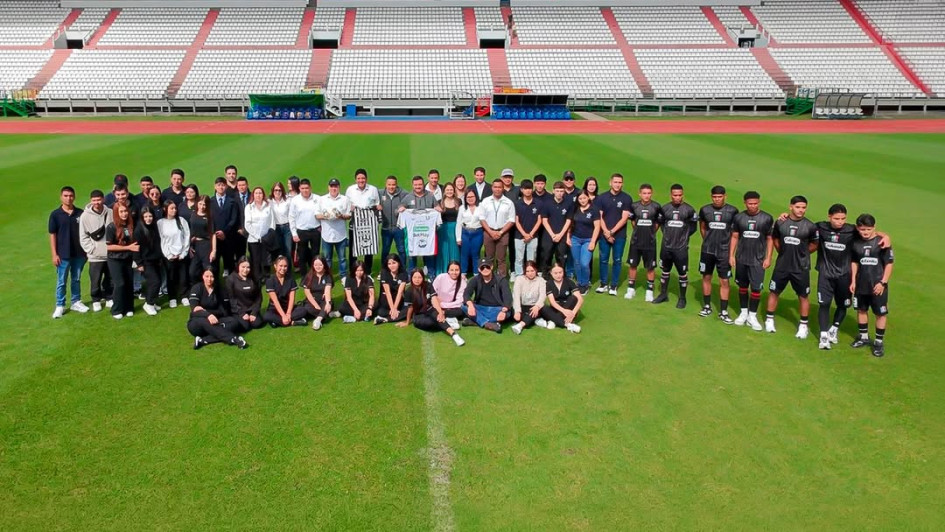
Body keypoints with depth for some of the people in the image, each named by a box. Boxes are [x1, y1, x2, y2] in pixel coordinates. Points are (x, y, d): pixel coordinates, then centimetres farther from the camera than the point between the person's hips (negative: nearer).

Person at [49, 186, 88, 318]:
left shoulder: (80, 213, 0)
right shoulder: (55, 214, -5)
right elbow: (52, 235, -3)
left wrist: (87, 250, 6)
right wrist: (54, 254, -7)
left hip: (79, 253, 2)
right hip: (63, 255, -2)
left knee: (76, 279, 14)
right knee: (61, 281, 6)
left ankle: (76, 302, 26)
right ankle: (60, 306, 14)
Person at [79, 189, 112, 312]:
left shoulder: (110, 213, -4)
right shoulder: (85, 216, -6)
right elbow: (83, 237, -1)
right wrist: (91, 249, -8)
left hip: (111, 254, 1)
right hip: (95, 256, -1)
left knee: (110, 279, 14)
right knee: (95, 281, 5)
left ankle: (109, 299, 30)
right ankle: (96, 301, 22)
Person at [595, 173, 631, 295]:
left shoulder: (627, 198, -2)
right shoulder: (602, 198, 3)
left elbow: (624, 218, -6)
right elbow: (599, 217, 1)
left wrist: (612, 231, -11)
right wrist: (606, 232, -9)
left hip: (619, 235, -1)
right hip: (604, 234, 1)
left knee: (617, 260, 4)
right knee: (604, 259, 6)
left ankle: (613, 285, 13)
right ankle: (603, 284, 18)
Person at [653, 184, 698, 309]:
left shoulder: (689, 209, -5)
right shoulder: (664, 208, 1)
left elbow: (693, 226, 5)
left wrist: (684, 236, 1)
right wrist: (667, 234, 7)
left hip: (681, 247, -3)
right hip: (666, 246, 3)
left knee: (683, 273, 3)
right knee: (665, 271, 14)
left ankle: (682, 298, 15)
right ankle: (663, 295, 27)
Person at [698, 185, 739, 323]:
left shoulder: (732, 211, -6)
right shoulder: (705, 210, 0)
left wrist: (726, 243, 4)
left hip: (724, 251, -2)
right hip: (707, 250, 2)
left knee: (724, 281, -1)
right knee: (706, 277, 11)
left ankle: (723, 312, 6)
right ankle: (707, 307, 25)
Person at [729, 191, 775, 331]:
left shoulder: (767, 218, -4)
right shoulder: (739, 217, 0)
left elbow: (770, 239, 1)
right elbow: (734, 237, 6)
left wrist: (768, 258, -3)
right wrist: (731, 255, 1)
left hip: (758, 260, -2)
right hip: (741, 259, 2)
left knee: (756, 288, -4)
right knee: (743, 286, 12)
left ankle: (752, 316, 8)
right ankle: (743, 312, 25)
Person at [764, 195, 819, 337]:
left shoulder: (810, 226, -10)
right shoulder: (780, 222, -4)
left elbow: (815, 244, 5)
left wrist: (801, 254, 6)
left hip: (801, 267, -2)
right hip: (782, 266, 2)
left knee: (803, 296, 6)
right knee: (773, 292, 9)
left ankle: (803, 325, 19)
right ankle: (769, 320, 25)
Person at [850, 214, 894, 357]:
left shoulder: (882, 242, -12)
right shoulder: (856, 243, 0)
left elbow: (889, 264, -9)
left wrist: (883, 282, -13)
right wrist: (853, 281, 8)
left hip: (878, 286, -4)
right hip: (861, 285, 4)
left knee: (880, 313, 4)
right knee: (861, 310, 15)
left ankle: (879, 342, 16)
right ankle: (864, 337, 31)